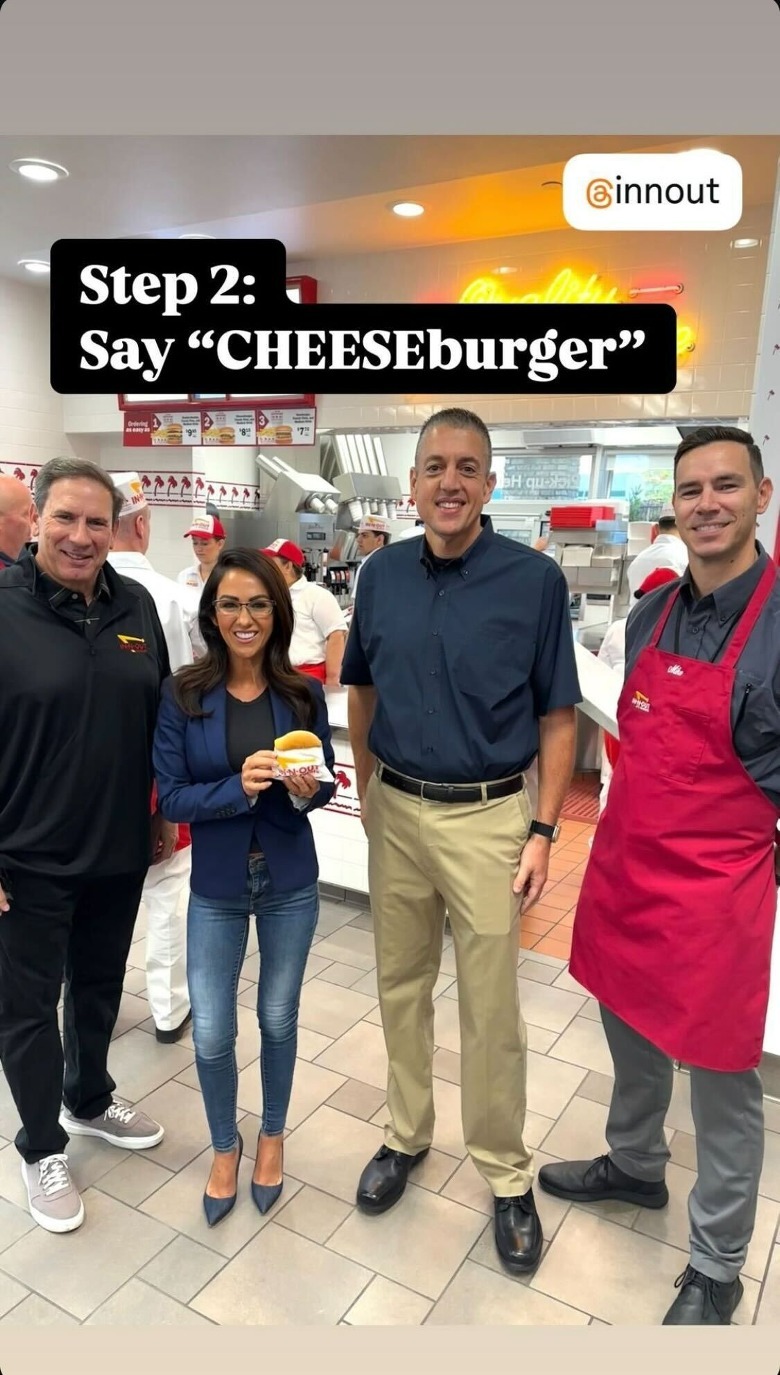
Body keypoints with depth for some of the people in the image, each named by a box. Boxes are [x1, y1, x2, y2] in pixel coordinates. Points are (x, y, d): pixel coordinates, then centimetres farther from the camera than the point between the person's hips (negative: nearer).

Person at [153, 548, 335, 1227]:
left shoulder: (304, 694, -7)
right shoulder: (183, 695, -11)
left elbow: (327, 783, 1)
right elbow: (171, 798, -11)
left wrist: (307, 789, -21)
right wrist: (239, 787, -27)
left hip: (291, 881, 1)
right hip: (217, 886, 0)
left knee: (278, 1019, 16)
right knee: (212, 1034, 8)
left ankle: (272, 1137, 43)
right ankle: (225, 1145, 38)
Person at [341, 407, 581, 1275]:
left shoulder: (534, 579, -9)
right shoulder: (382, 574, 1)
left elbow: (556, 717, -5)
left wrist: (543, 831, -9)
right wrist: (367, 793, 11)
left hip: (488, 819, -3)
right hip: (396, 813, 4)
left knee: (491, 1009, 8)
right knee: (400, 986, 18)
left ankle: (506, 1174, 30)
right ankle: (406, 1134, 40)